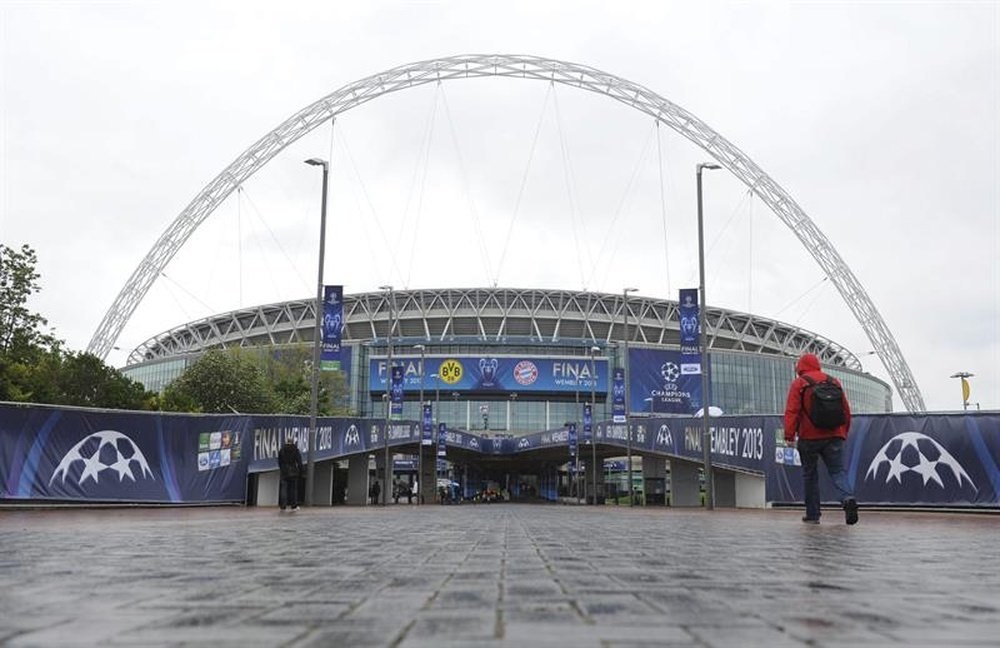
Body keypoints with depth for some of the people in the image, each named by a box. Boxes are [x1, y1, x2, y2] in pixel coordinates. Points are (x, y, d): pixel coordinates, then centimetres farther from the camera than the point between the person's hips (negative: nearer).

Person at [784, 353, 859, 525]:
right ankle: (848, 498, -25)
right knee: (838, 471, 3)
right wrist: (844, 433, 24)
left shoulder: (798, 384, 0)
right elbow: (846, 411, 15)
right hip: (834, 437, 3)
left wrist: (789, 435, -12)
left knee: (809, 474, 9)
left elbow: (791, 411, -11)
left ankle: (812, 515, 13)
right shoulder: (834, 382, 13)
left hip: (809, 438, -3)